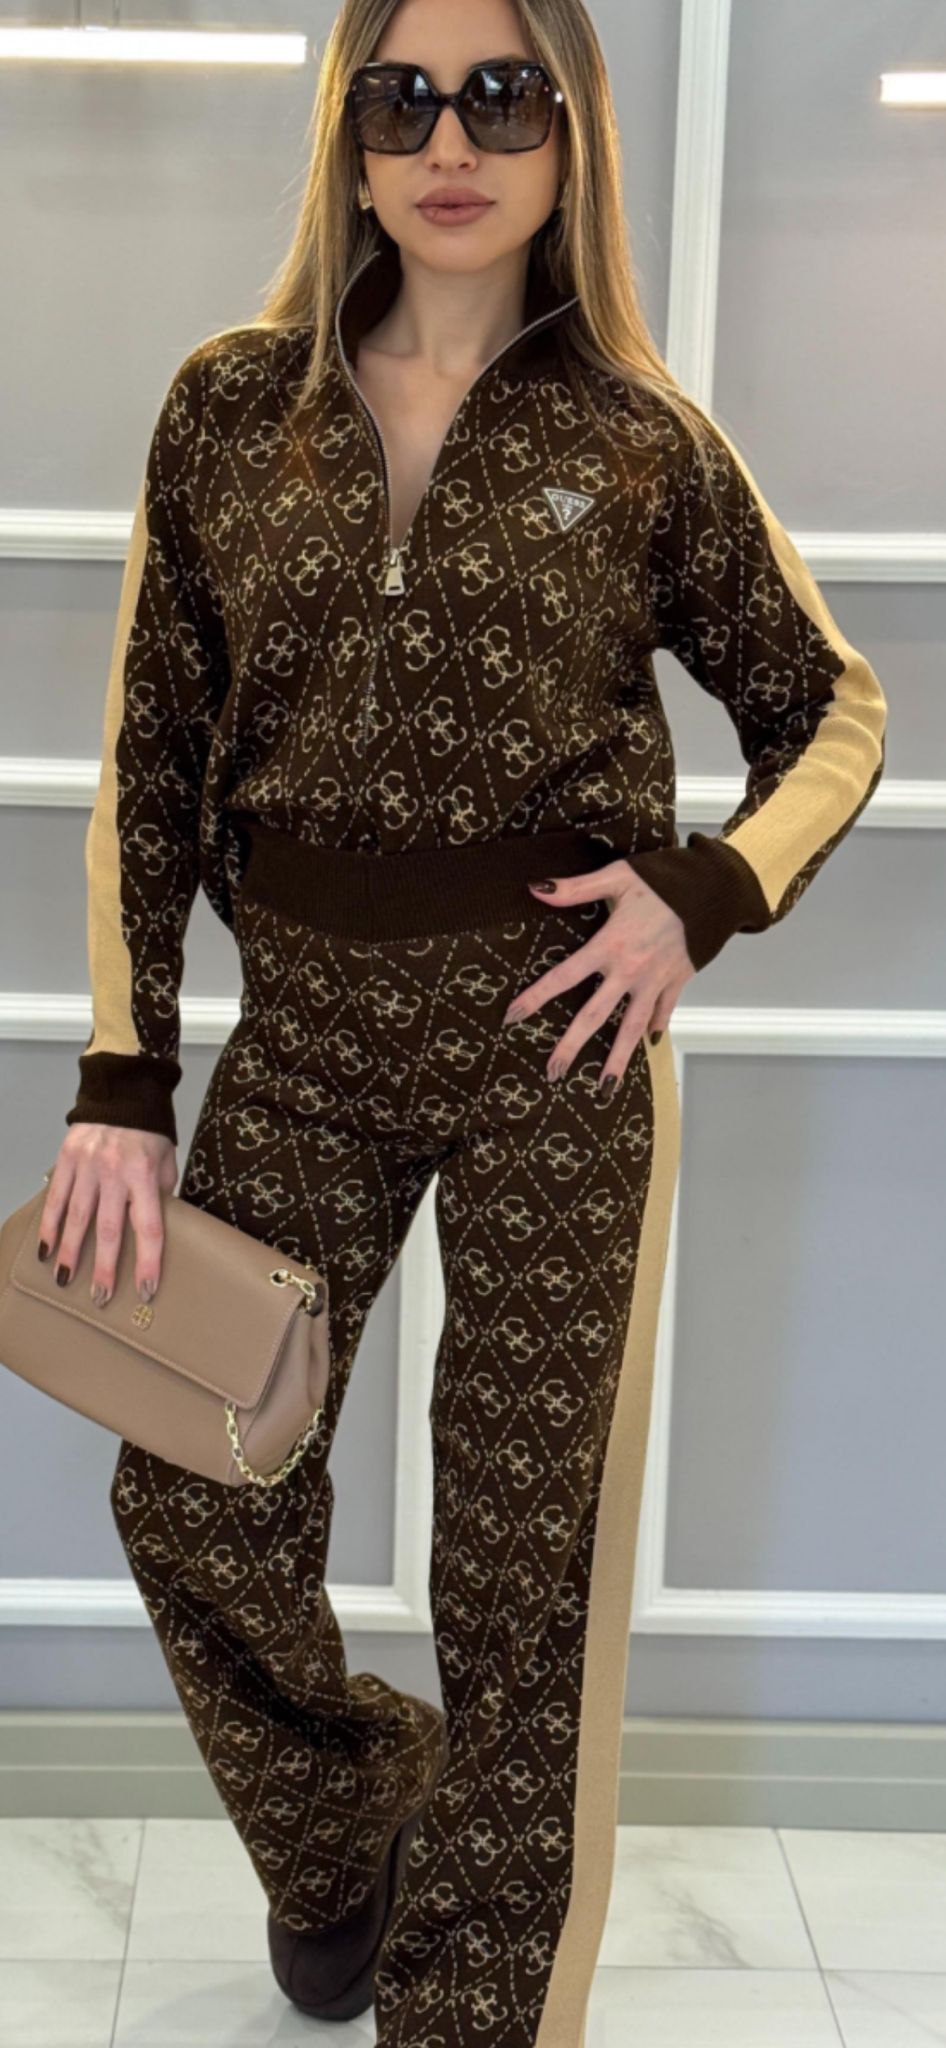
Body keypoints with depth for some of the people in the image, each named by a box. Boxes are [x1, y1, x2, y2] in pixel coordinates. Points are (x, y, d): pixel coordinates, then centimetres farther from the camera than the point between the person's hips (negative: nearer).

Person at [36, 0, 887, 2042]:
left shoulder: (644, 441, -1)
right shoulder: (229, 409, 3)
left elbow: (836, 709, 8)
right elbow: (152, 757, 3)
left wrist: (705, 895, -10)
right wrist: (121, 1076, -1)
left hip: (552, 1033, -2)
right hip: (302, 1025, 3)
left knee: (528, 1557, 5)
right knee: (192, 1489, 9)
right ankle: (349, 1832, 40)